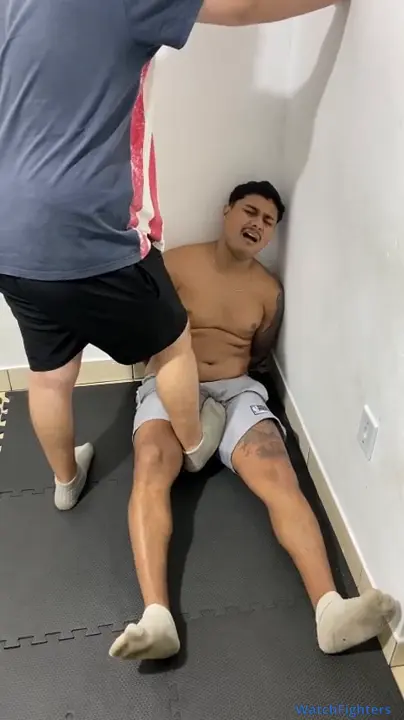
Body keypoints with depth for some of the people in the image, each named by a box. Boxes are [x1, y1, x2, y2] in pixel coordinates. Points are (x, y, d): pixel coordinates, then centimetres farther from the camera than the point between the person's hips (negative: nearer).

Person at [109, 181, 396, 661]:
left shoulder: (269, 291, 11)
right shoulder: (177, 264, 3)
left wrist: (235, 375, 8)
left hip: (237, 390, 2)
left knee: (277, 474, -27)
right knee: (151, 468, -33)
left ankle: (330, 609, -38)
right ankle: (156, 618, -44)